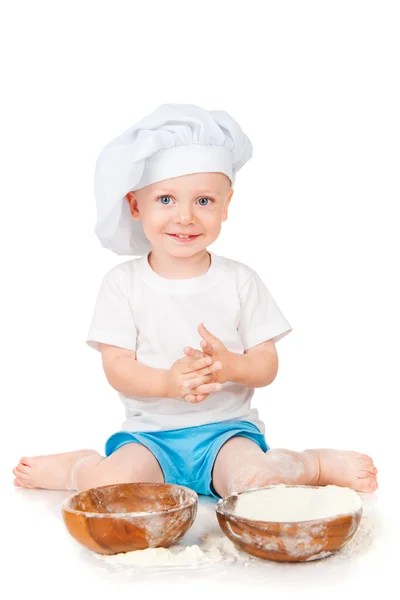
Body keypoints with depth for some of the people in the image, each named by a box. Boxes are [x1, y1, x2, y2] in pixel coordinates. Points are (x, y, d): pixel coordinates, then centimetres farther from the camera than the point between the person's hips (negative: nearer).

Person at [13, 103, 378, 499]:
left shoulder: (240, 281, 2)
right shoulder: (123, 283, -1)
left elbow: (267, 365, 1)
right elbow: (116, 366, -6)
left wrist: (231, 366, -23)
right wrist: (167, 382, -26)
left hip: (226, 429, 0)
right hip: (149, 433, 0)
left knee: (253, 484, -29)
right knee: (112, 490, -28)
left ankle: (319, 464, -3)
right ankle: (82, 467, 3)